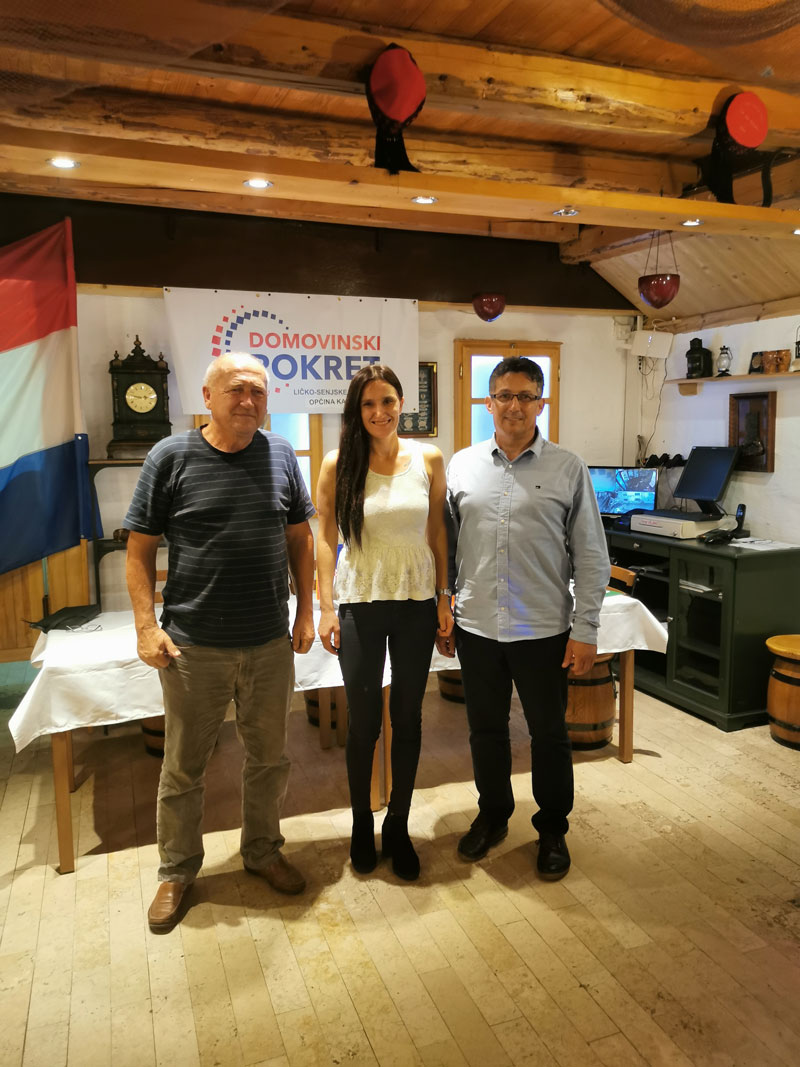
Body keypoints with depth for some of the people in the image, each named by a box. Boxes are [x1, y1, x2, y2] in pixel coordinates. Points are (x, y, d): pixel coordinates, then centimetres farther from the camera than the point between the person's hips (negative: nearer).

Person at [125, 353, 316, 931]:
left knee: (270, 758, 16)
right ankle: (177, 871, 33)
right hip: (194, 645, -2)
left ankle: (263, 850, 39)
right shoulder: (172, 456, -5)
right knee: (183, 767, 12)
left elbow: (300, 537, 9)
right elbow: (140, 548, -3)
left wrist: (305, 612, 6)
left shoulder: (281, 454, 4)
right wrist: (147, 625, -10)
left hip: (271, 643, 3)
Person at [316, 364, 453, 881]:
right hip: (361, 604, -1)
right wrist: (326, 607, -6)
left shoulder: (428, 459, 0)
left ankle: (399, 826, 30)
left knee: (408, 717, 11)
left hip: (417, 603, 2)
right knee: (363, 720, 8)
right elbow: (326, 539, -2)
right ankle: (362, 825, 30)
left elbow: (438, 532, 5)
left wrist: (444, 598, 2)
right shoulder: (339, 464, -5)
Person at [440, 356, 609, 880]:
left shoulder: (567, 469, -3)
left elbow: (591, 556, -2)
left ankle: (553, 830, 33)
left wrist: (585, 629, -6)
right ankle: (493, 816, 39)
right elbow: (446, 546, 9)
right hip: (477, 627, 2)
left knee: (550, 735, 11)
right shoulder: (461, 465, 4)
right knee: (486, 730, 16)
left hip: (543, 630, -2)